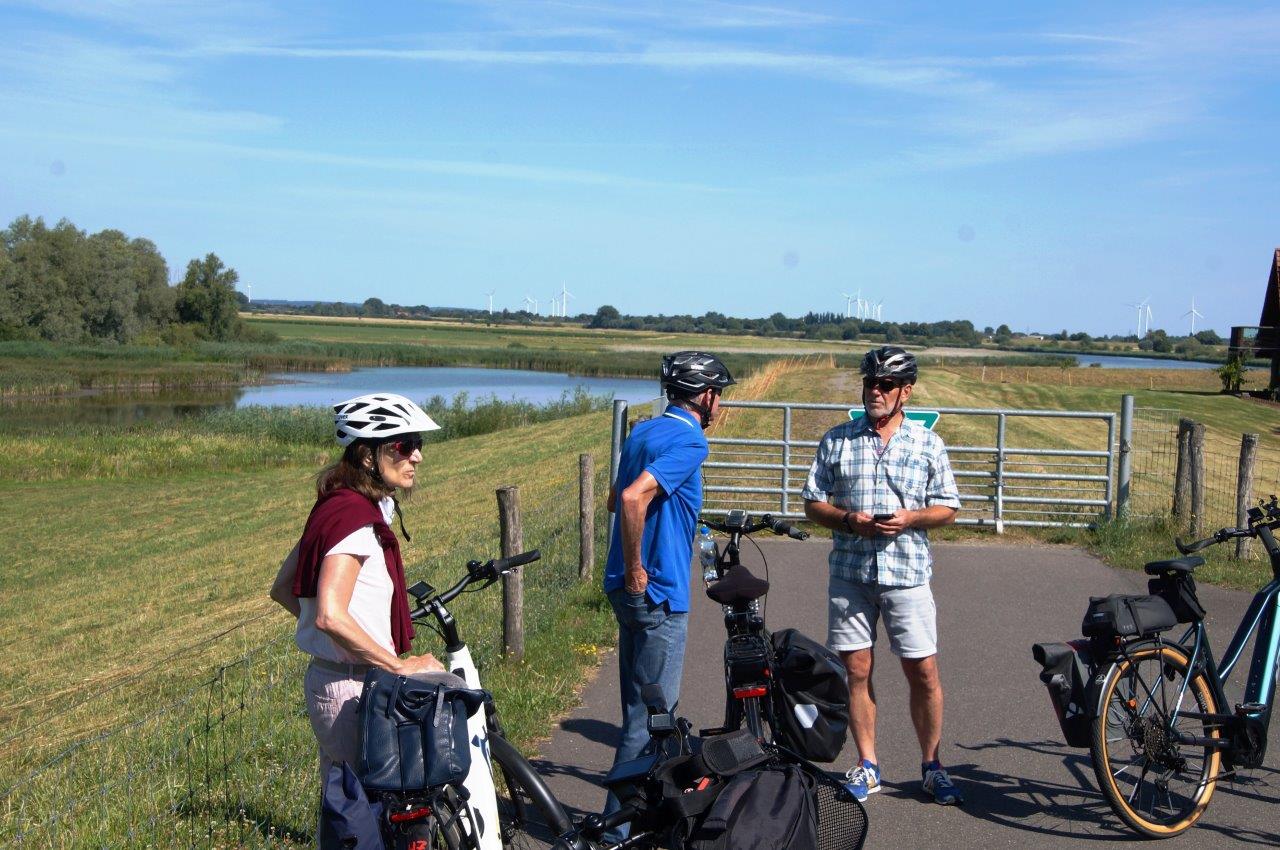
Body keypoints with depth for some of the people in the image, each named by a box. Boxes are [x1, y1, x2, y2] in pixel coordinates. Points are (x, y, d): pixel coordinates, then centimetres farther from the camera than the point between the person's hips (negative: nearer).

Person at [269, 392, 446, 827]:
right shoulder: (356, 515, -20)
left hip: (328, 678, 10)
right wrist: (401, 665, -22)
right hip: (353, 690, -10)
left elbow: (282, 588, 15)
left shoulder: (336, 505, 10)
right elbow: (330, 616, -30)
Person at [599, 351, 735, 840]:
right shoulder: (689, 440, -16)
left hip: (632, 589, 9)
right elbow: (634, 498, -30)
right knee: (651, 714, 0)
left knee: (641, 705, 19)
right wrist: (636, 569, -21)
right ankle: (622, 823, 8)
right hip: (658, 591, -9)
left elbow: (616, 499, 23)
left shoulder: (643, 431, 12)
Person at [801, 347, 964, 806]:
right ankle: (867, 765, 19)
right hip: (850, 573, 1)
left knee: (924, 672, 0)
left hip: (907, 574, -1)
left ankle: (932, 766, 16)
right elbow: (813, 504, 7)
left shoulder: (928, 444, 4)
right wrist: (849, 520, -12)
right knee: (856, 670, 6)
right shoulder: (837, 440, 4)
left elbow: (948, 508, 6)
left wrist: (910, 518, -13)